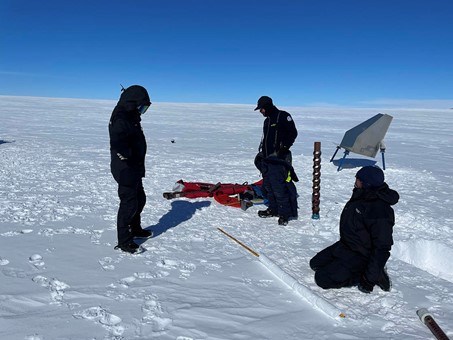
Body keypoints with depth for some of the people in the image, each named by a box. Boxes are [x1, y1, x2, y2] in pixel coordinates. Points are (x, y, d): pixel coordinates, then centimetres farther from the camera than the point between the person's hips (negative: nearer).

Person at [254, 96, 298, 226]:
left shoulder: (283, 116, -4)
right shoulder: (267, 120, 22)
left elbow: (293, 133, -10)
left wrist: (284, 147, -17)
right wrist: (261, 153, 23)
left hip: (278, 158, -9)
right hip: (267, 159, 9)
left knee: (279, 187, -10)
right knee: (268, 185, 11)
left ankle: (285, 213, -2)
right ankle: (273, 209, 22)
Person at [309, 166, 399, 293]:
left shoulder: (379, 211, -30)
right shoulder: (361, 195, -1)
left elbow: (381, 248, -26)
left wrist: (370, 278, -24)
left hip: (360, 256, -9)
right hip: (345, 245, 10)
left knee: (322, 279, -15)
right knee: (315, 264, 13)